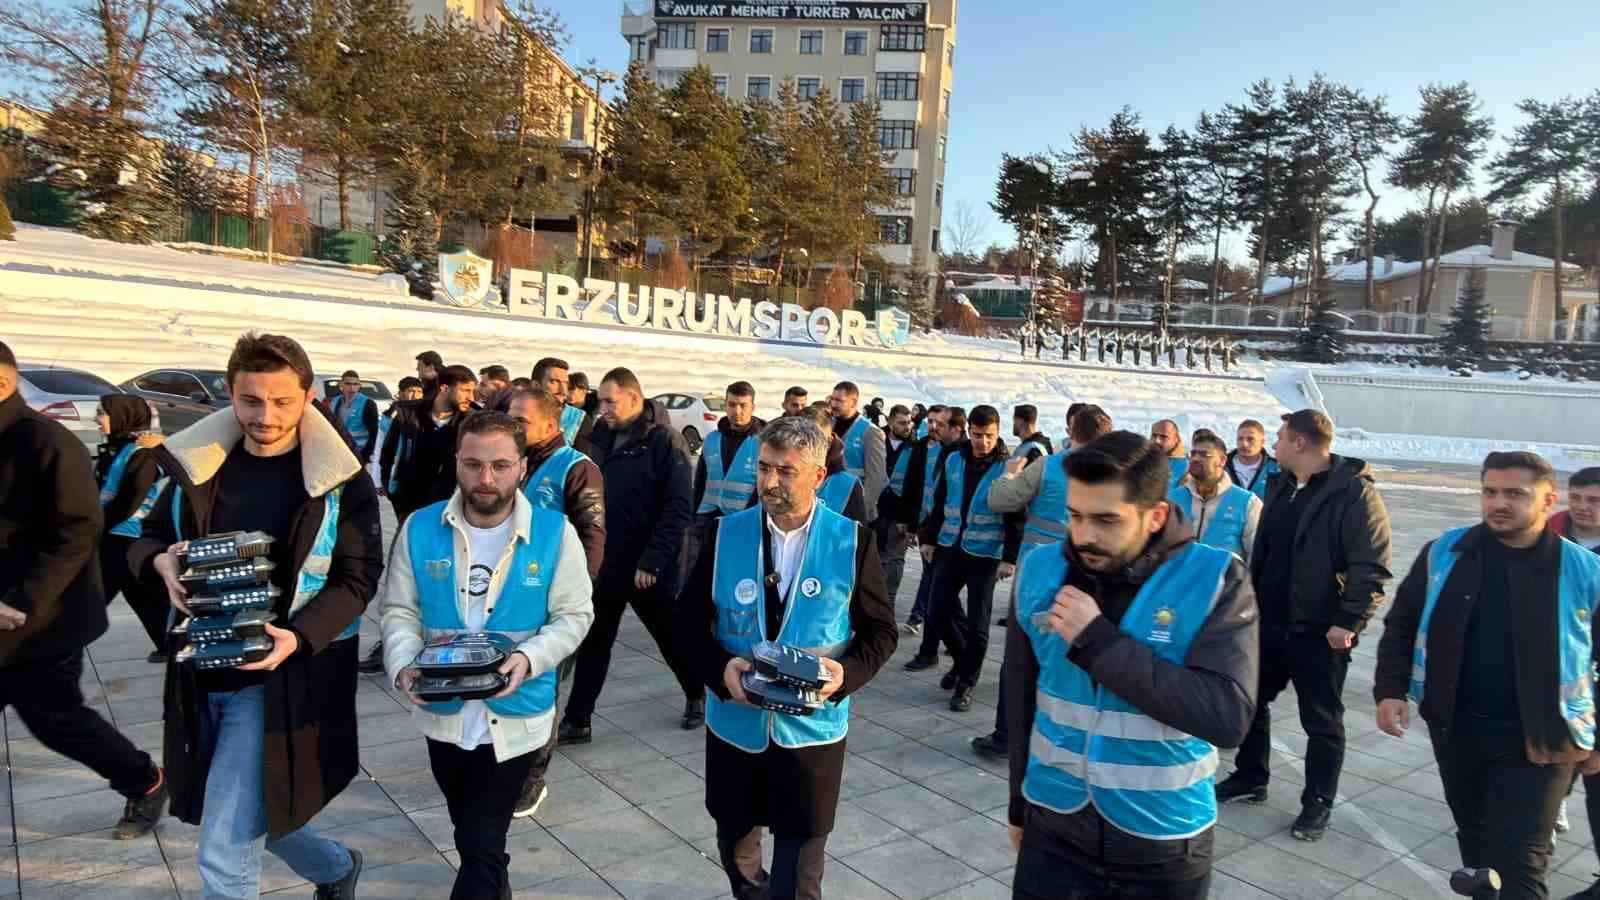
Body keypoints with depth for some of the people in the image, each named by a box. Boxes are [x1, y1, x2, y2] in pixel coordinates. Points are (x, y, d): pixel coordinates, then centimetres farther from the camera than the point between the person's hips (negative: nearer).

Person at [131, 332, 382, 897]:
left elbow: (358, 577, -9)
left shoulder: (340, 479, -11)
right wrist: (162, 562, -11)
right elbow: (147, 540, 14)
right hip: (201, 672, 6)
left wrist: (300, 637, -25)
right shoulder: (198, 463, 2)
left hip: (279, 678, -6)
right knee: (247, 819, 24)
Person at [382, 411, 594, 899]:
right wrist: (405, 665, -21)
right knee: (470, 836, 27)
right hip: (443, 714, 4)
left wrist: (529, 658, -26)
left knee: (482, 847, 4)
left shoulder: (555, 532, -13)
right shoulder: (420, 528, -7)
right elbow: (399, 610, -2)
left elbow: (574, 615, -10)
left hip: (516, 718, -4)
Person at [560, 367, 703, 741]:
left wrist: (652, 561, -22)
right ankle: (576, 721, 19)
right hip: (605, 562, 6)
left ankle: (696, 696, 36)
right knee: (593, 642, 9)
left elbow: (679, 509, -19)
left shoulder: (664, 440, -15)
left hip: (649, 567, -6)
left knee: (672, 638, 12)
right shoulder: (603, 436, 6)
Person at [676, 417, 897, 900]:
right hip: (735, 722, 2)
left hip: (811, 729, -2)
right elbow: (690, 622, -1)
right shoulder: (725, 533, -6)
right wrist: (721, 669, -19)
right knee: (736, 847, 23)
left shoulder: (852, 541, -9)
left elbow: (880, 631, -3)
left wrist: (846, 674, -21)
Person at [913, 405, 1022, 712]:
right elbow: (940, 503, 11)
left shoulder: (1007, 467, -9)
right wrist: (929, 538, 10)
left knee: (976, 623, 2)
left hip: (985, 555, -4)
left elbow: (1015, 518, -9)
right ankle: (964, 657, 31)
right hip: (950, 548, 4)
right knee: (939, 611, 5)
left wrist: (1010, 558, -13)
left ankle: (966, 683, 18)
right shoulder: (953, 460, 2)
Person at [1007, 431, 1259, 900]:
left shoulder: (1217, 580, -15)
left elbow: (1229, 717, -24)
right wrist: (1020, 803, 12)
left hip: (1164, 845, -2)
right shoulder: (1040, 569, -7)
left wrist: (1097, 641, -26)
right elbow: (1022, 700, 4)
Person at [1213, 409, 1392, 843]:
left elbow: (1371, 567, -19)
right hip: (1267, 623, 8)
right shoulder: (1282, 487, 10)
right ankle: (1250, 778, 35)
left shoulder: (1355, 492, -15)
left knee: (1322, 722, 8)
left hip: (1319, 632, -8)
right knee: (1251, 701, 17)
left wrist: (1349, 621, -24)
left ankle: (1318, 804, 23)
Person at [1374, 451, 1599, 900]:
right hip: (1455, 728, 3)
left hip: (1537, 740, -3)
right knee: (1473, 832, 22)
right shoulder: (1443, 554, -4)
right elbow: (1401, 625, 5)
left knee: (1520, 861, 0)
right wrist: (1390, 689, -5)